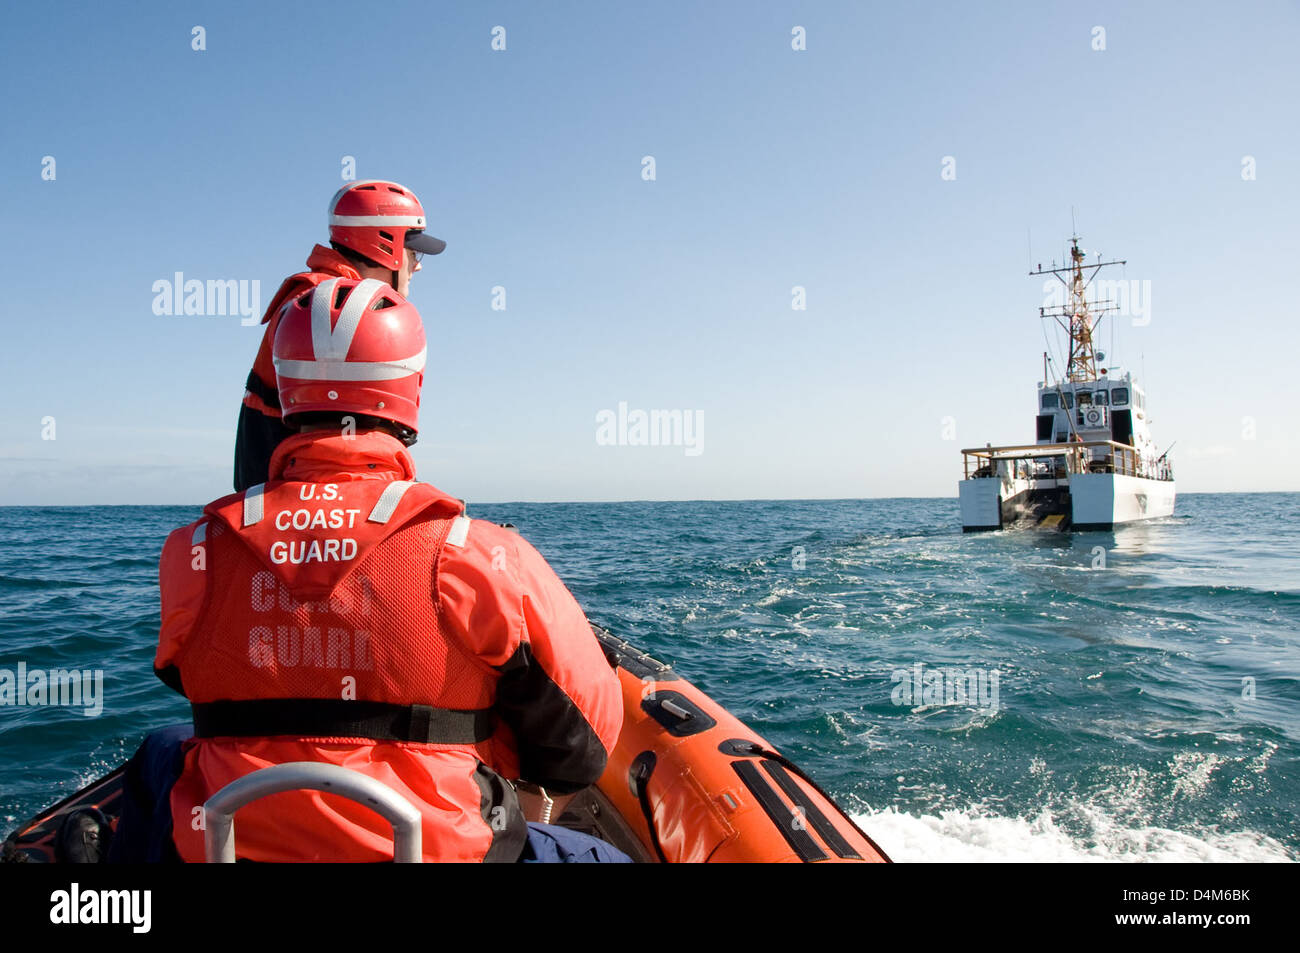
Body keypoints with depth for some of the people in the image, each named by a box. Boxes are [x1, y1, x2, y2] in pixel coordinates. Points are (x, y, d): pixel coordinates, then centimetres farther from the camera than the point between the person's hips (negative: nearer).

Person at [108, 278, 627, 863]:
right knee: (599, 855, 24)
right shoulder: (482, 558, -19)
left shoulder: (192, 554, -10)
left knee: (161, 756, 34)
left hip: (233, 843, 4)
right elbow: (583, 754, -8)